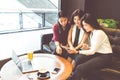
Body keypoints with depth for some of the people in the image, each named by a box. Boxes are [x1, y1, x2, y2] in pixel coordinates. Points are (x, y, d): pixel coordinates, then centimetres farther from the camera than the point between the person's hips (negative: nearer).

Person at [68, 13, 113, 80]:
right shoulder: (92, 32, 8)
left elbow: (92, 51, -19)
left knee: (80, 68, -24)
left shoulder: (99, 33, -20)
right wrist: (88, 48, -6)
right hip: (97, 53, 9)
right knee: (78, 59, -15)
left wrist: (77, 52, -21)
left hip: (105, 57, -8)